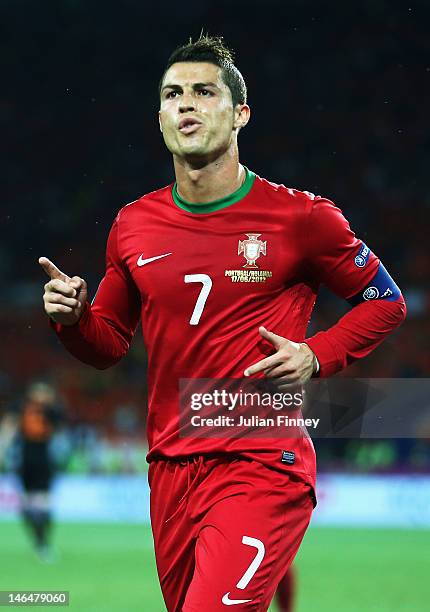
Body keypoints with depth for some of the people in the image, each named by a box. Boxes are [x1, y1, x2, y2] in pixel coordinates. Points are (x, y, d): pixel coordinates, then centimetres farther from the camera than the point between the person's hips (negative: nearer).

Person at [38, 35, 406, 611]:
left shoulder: (301, 217, -4)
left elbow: (386, 302, 7)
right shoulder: (134, 226, 8)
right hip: (171, 471, 5)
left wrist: (316, 356, -8)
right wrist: (73, 317, -3)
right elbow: (108, 344, 18)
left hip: (263, 469, -5)